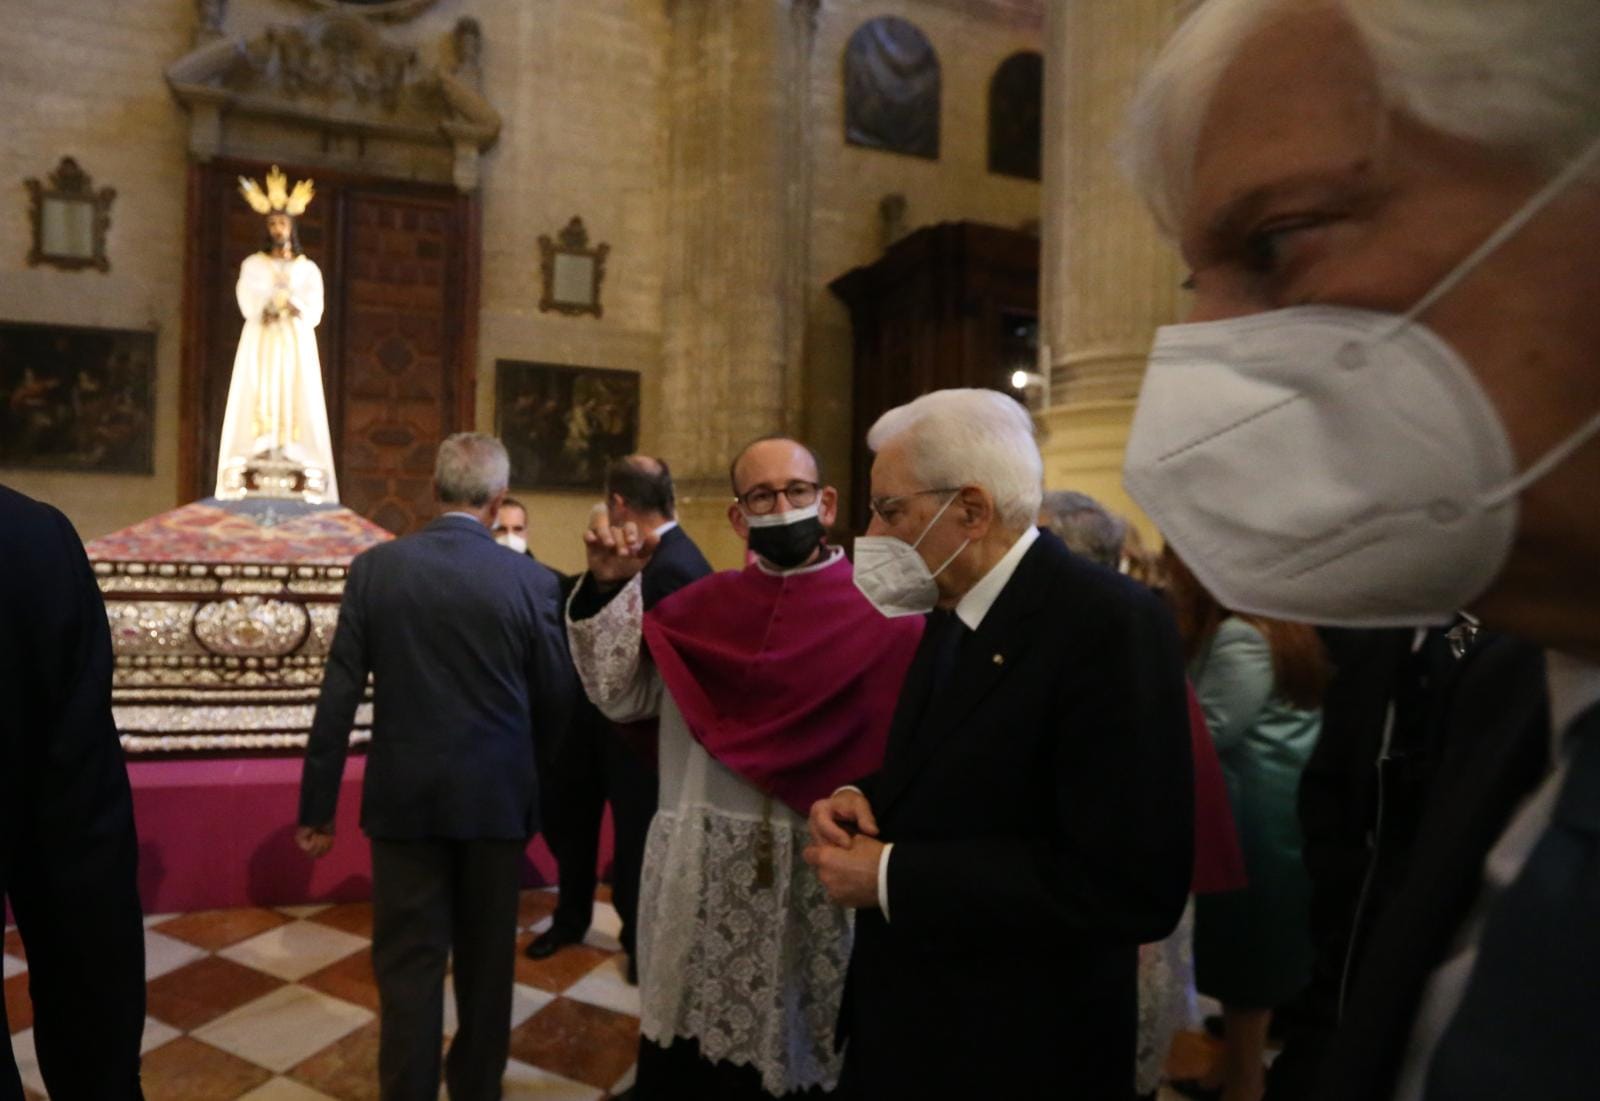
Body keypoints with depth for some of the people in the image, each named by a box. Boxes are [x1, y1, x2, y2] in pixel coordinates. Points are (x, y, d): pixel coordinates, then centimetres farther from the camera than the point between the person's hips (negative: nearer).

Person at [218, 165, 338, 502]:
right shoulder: (252, 264, 11)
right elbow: (248, 305, -3)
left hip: (296, 344, 0)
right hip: (260, 344, 0)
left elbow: (314, 312, 0)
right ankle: (261, 455, -16)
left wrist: (274, 299, -11)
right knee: (259, 400, -11)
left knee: (296, 402, -8)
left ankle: (291, 458, -13)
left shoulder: (308, 268, 12)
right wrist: (288, 297, -11)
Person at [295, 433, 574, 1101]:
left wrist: (317, 806, 2)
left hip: (405, 796, 0)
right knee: (485, 960, 18)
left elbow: (338, 696, -6)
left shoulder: (375, 567, -6)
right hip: (496, 796, 0)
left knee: (408, 965, 10)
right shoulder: (531, 580, -10)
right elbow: (557, 703, -3)